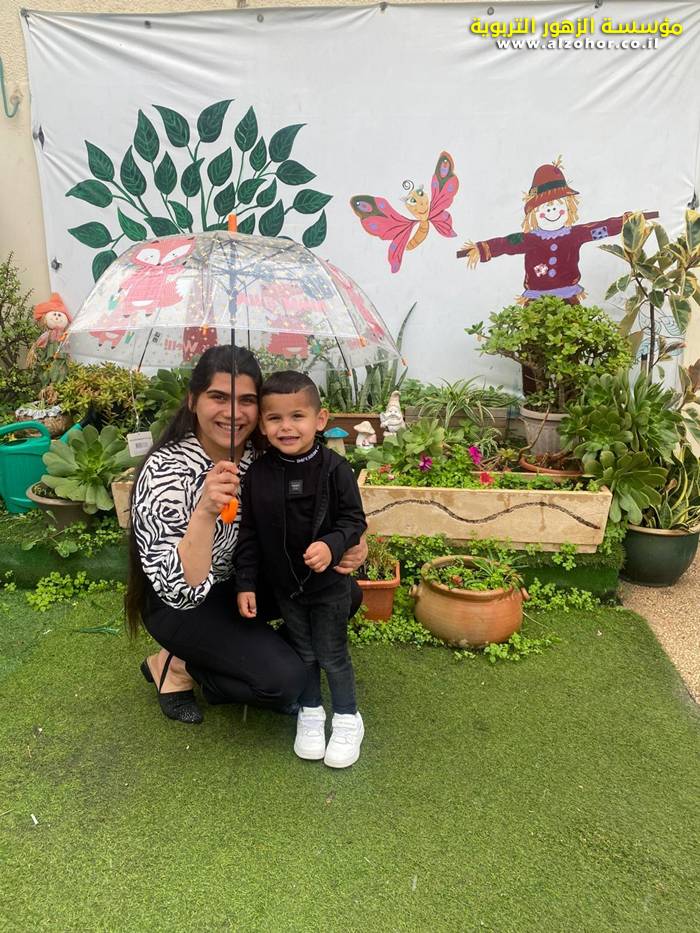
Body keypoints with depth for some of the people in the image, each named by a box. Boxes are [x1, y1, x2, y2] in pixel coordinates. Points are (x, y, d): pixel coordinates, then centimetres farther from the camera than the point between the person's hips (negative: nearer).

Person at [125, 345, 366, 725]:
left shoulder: (262, 453, -13)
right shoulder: (165, 470, -29)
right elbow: (180, 590, -35)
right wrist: (205, 512, -49)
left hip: (245, 581, 6)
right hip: (180, 607, -6)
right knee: (285, 680, -22)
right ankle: (175, 666, 2)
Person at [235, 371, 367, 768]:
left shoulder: (334, 468, -18)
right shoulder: (259, 473, -9)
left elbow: (354, 520, -12)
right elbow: (249, 533, -2)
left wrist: (331, 545, -31)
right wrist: (245, 583, -1)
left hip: (329, 584, -3)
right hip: (285, 584, 3)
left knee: (332, 654, 9)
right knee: (303, 652, 19)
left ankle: (348, 719, 32)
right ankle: (310, 712, 41)